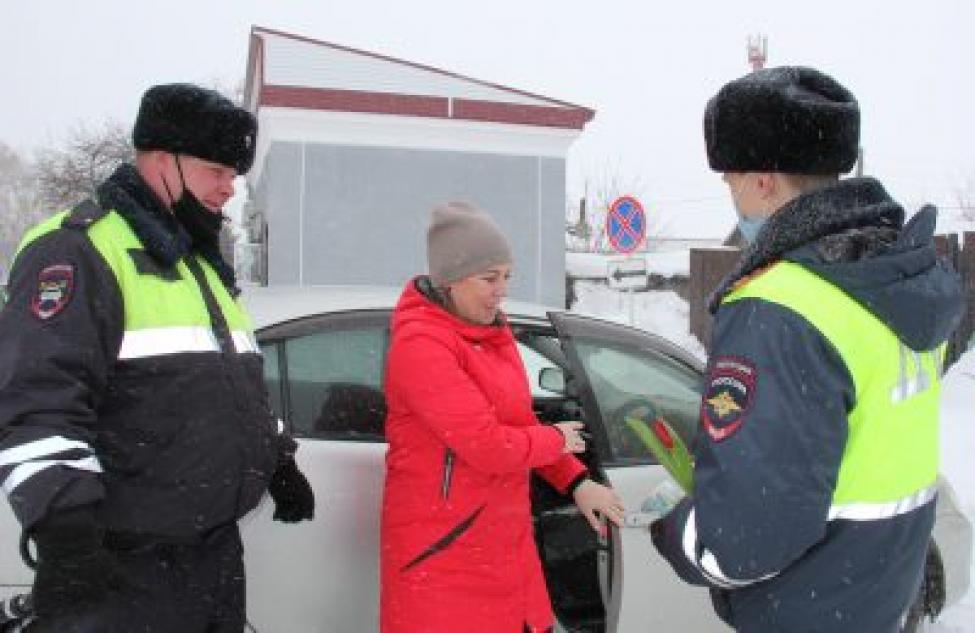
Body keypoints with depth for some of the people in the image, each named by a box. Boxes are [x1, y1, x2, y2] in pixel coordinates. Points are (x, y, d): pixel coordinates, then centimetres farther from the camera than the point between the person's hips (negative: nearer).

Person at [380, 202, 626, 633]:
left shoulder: (491, 333, 9)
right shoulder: (420, 346, -20)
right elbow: (489, 446, -24)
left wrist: (577, 483, 5)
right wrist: (557, 440, -7)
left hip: (504, 541, 8)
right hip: (441, 554, -8)